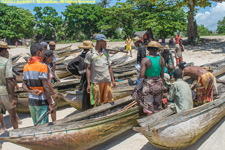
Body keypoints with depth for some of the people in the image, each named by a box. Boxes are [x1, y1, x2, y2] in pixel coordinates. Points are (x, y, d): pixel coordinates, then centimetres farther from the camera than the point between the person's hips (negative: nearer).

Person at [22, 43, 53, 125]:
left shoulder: (26, 67, 7)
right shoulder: (42, 66, -15)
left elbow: (24, 85, 7)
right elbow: (45, 87, -19)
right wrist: (50, 104, -14)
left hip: (31, 100, 7)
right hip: (41, 101, -7)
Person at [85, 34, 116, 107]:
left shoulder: (106, 53, 11)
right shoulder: (90, 53, -3)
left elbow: (109, 67, 14)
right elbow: (88, 69, -3)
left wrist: (113, 80, 11)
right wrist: (88, 84, -7)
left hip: (107, 81, 4)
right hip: (96, 82, -4)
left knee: (107, 101, 10)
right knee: (97, 103, 2)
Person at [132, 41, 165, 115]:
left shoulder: (145, 60, -19)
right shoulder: (161, 59, -6)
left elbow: (142, 75, -23)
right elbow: (162, 75, 1)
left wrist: (145, 76, 0)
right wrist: (162, 85, 15)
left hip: (148, 85, -4)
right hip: (159, 84, 4)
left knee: (149, 108, 13)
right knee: (157, 105, 22)